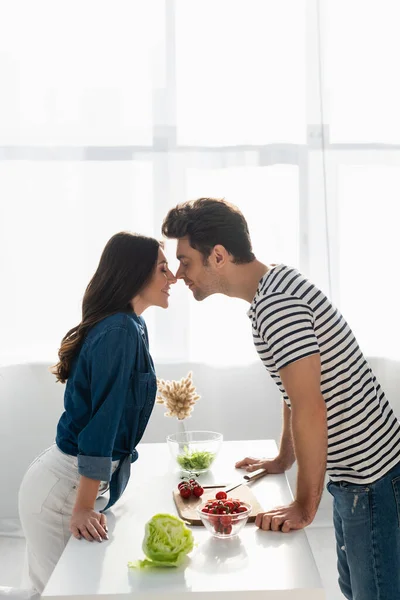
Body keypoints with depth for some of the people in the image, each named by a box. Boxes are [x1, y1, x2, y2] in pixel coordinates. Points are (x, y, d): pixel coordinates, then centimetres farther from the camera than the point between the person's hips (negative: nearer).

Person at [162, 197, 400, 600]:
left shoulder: (276, 303, -24)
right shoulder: (273, 286, 8)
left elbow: (310, 411, -27)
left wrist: (304, 507, -19)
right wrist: (282, 461, 23)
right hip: (352, 473, 10)